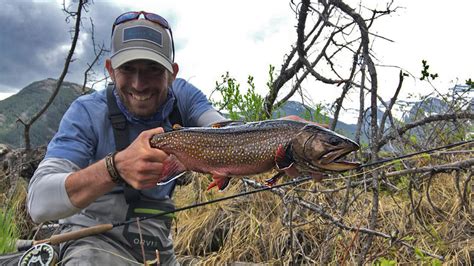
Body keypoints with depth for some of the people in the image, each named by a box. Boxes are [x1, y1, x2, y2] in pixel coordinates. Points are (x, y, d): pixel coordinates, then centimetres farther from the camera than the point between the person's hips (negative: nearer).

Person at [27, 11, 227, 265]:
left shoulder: (183, 96, -7)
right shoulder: (87, 112, -16)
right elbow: (38, 202, -27)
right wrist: (116, 167, -43)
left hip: (158, 245, 4)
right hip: (93, 238, -3)